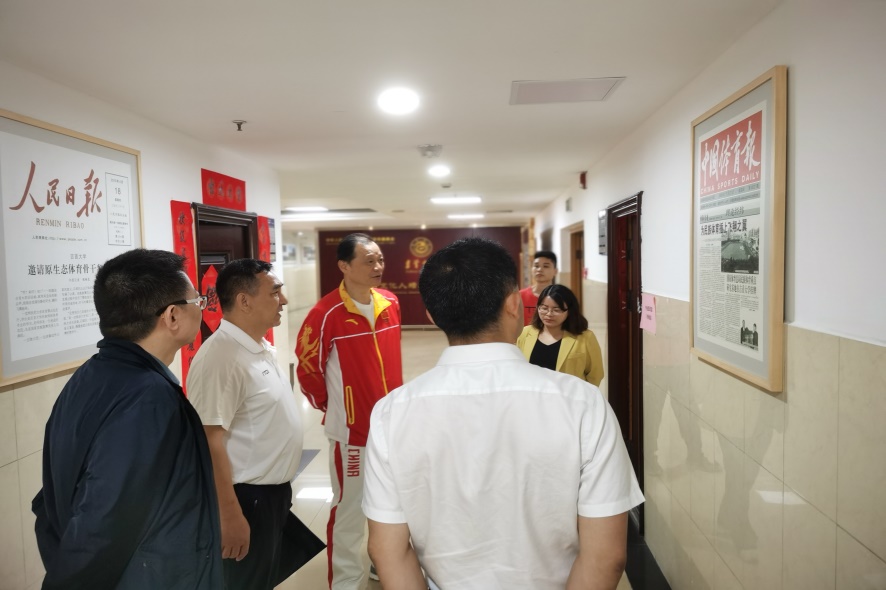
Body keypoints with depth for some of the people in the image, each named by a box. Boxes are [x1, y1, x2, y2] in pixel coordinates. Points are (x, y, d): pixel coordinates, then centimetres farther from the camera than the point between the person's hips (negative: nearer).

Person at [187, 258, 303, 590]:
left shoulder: (262, 347, 5)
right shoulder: (220, 357, -24)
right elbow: (210, 442, -25)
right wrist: (229, 515, -23)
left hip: (274, 490, 9)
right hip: (248, 497, -9)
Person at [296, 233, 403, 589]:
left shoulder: (391, 304, 1)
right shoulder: (327, 313, -19)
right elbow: (308, 368, -9)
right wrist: (330, 406, 2)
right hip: (352, 429, -6)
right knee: (349, 510, 7)